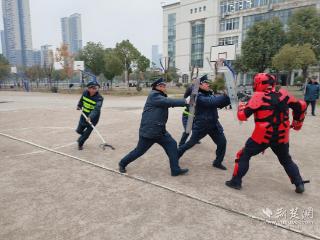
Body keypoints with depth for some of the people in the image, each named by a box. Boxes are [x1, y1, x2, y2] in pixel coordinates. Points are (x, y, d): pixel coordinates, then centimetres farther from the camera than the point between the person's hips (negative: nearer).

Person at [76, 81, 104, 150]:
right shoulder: (85, 93, -10)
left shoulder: (99, 98, -25)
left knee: (87, 133, -1)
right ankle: (83, 136, 52)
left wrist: (90, 117, -49)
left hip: (93, 117, -5)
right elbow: (81, 100, 15)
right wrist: (79, 105, 4)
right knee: (79, 130, 16)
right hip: (84, 114, 5)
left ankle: (80, 143, 27)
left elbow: (96, 109, -37)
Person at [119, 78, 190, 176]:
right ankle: (122, 163, 27)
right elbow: (168, 101, -26)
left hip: (160, 130, 9)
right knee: (139, 151, 4)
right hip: (148, 130, -9)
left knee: (172, 144, -1)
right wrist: (185, 101, -26)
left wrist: (184, 101, -8)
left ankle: (175, 169, 7)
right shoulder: (154, 95, -16)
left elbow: (169, 103, 6)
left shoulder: (161, 96, 16)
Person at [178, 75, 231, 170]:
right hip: (201, 125, -7)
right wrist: (226, 96, -32)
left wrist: (228, 99, -12)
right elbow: (212, 102, -31)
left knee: (222, 142, 2)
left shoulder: (210, 94, 7)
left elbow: (220, 104, 5)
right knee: (191, 143, 5)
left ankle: (217, 162, 20)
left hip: (214, 124, 7)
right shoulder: (198, 96, -18)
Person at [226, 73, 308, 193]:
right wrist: (298, 122, 26)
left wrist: (241, 106, 8)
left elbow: (243, 116, -14)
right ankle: (299, 184, 28)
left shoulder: (258, 96, -13)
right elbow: (301, 106, 11)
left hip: (262, 136, -4)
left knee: (244, 155, 10)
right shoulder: (283, 94, 1)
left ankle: (236, 182, 12)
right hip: (281, 137, 5)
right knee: (286, 160, 27)